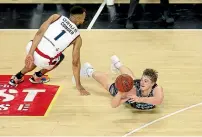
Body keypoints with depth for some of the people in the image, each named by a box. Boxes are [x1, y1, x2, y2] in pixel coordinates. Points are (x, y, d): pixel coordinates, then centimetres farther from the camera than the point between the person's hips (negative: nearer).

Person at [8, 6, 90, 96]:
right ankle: (37, 76, 33)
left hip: (31, 48, 3)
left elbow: (40, 33, -3)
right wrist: (79, 86, 14)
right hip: (44, 60, -3)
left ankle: (18, 77, 43)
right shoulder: (77, 38, 8)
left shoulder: (56, 17, 11)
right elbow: (75, 63, 8)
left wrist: (30, 53, -5)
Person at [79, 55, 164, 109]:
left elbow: (159, 100, -68)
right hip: (124, 88, -3)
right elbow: (113, 105, -46)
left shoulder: (157, 89, -46)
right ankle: (90, 72, 55)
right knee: (106, 82, 26)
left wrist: (140, 99, -76)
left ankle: (118, 65, 68)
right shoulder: (133, 90, -46)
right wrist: (120, 93, -65)